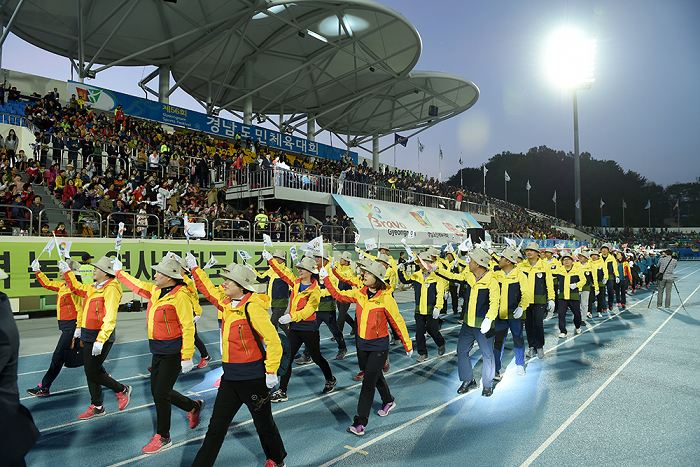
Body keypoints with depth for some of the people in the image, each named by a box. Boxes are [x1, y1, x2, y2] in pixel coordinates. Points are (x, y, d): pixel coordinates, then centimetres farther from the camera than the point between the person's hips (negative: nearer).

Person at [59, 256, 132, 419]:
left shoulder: (111, 289, -18)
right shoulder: (93, 288, 10)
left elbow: (110, 319, -25)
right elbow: (76, 288, 33)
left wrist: (100, 340, -30)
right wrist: (67, 271, 28)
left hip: (102, 337, -9)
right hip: (89, 336, 9)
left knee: (92, 373, -6)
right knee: (90, 372, 14)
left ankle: (122, 390, 14)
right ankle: (97, 407, 26)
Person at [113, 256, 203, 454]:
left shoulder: (180, 296, -20)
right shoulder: (155, 291, 5)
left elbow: (188, 328, -22)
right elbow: (137, 285, 24)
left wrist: (187, 357, -23)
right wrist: (119, 272, 33)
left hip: (172, 353, -9)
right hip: (158, 351, 9)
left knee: (161, 394, -3)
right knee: (157, 391, 15)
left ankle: (163, 438, 16)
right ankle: (194, 407, 35)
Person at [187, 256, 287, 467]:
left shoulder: (252, 308, -20)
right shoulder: (226, 303, 3)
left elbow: (273, 340, -22)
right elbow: (208, 289, 23)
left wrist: (271, 371, -20)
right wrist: (194, 268, 24)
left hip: (253, 378, -7)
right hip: (230, 377, 7)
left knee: (264, 424, 13)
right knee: (216, 427, 12)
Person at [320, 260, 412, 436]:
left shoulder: (386, 298, -18)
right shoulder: (360, 294, -2)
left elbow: (397, 322, -11)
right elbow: (339, 295, 8)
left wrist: (408, 345, -3)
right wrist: (326, 279, 1)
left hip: (379, 346, -6)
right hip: (362, 344, 6)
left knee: (368, 382, -6)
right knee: (375, 376, 23)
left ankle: (360, 423, 1)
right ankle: (388, 402, 48)